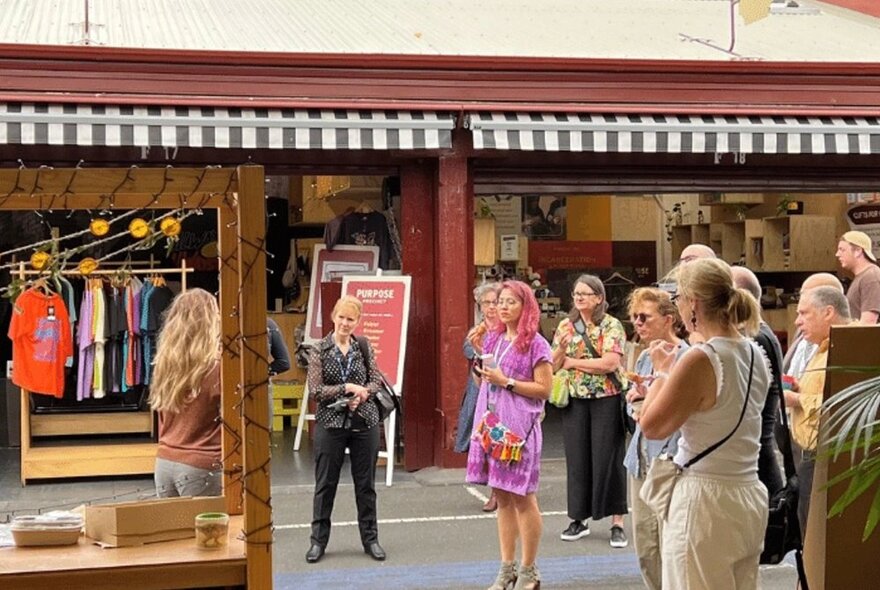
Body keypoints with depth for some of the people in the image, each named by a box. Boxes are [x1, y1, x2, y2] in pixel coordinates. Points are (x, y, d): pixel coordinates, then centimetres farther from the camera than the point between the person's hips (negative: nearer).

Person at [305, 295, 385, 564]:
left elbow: (375, 380, 4)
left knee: (365, 483, 9)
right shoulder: (319, 349, -3)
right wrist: (348, 388, -16)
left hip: (364, 422, 2)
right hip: (330, 423, -2)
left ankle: (370, 538, 19)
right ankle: (318, 540, 16)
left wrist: (362, 394, -15)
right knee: (325, 484, 6)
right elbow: (315, 390, -8)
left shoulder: (363, 346, 4)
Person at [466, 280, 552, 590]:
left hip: (519, 426, -6)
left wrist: (506, 381, -14)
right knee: (502, 495, 10)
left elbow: (544, 389, -11)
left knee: (522, 496, -1)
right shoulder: (493, 339, 13)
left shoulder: (534, 343, -6)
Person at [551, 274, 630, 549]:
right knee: (577, 458, 6)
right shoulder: (565, 325, 9)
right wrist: (561, 348, -15)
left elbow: (610, 363, -18)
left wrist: (572, 362, -10)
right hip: (575, 400, 4)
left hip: (607, 399, -4)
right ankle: (579, 519, 17)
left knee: (608, 458, -2)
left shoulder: (612, 326, -5)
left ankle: (617, 523, 5)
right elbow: (554, 365, 7)